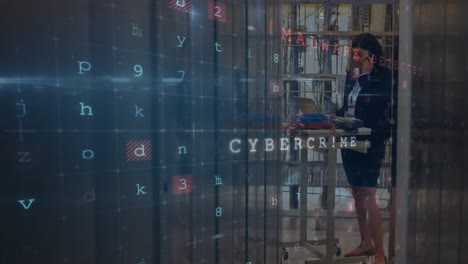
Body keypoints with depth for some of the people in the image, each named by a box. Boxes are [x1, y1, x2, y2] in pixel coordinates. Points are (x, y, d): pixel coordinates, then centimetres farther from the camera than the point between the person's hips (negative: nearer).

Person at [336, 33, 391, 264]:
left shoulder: (382, 77, -7)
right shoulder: (351, 76, 12)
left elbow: (376, 104, -21)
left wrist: (366, 74, -17)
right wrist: (334, 115, 3)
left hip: (370, 143, -7)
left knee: (368, 198, -7)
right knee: (357, 195, 14)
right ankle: (366, 243, 29)